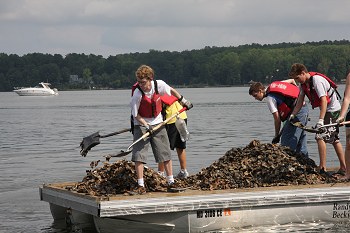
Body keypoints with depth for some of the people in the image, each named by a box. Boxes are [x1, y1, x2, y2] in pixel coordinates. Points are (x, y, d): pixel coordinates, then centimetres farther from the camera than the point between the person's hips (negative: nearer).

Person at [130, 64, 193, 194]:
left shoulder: (159, 84, -16)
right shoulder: (137, 94, -24)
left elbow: (171, 90, 8)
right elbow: (135, 114, -14)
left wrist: (183, 100, 18)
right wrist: (146, 125, -24)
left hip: (157, 123, 3)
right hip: (141, 125, -3)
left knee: (166, 154, 6)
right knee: (138, 155, -11)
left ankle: (171, 183, 17)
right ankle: (141, 186, -5)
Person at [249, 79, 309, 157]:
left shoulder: (270, 98, -11)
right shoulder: (274, 85, 13)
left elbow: (277, 119, -11)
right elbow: (292, 81, 24)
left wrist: (277, 136, -2)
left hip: (296, 113, -10)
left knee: (286, 143, -10)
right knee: (300, 144, 16)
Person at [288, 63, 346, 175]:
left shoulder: (316, 80, -24)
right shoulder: (304, 83, 4)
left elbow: (324, 100, -30)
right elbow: (300, 101, 7)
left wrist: (320, 120, -35)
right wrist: (292, 115, -5)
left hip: (332, 109, -10)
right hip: (328, 111, 10)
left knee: (320, 136, -15)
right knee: (334, 139, 12)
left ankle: (322, 169, -15)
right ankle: (343, 168, 17)